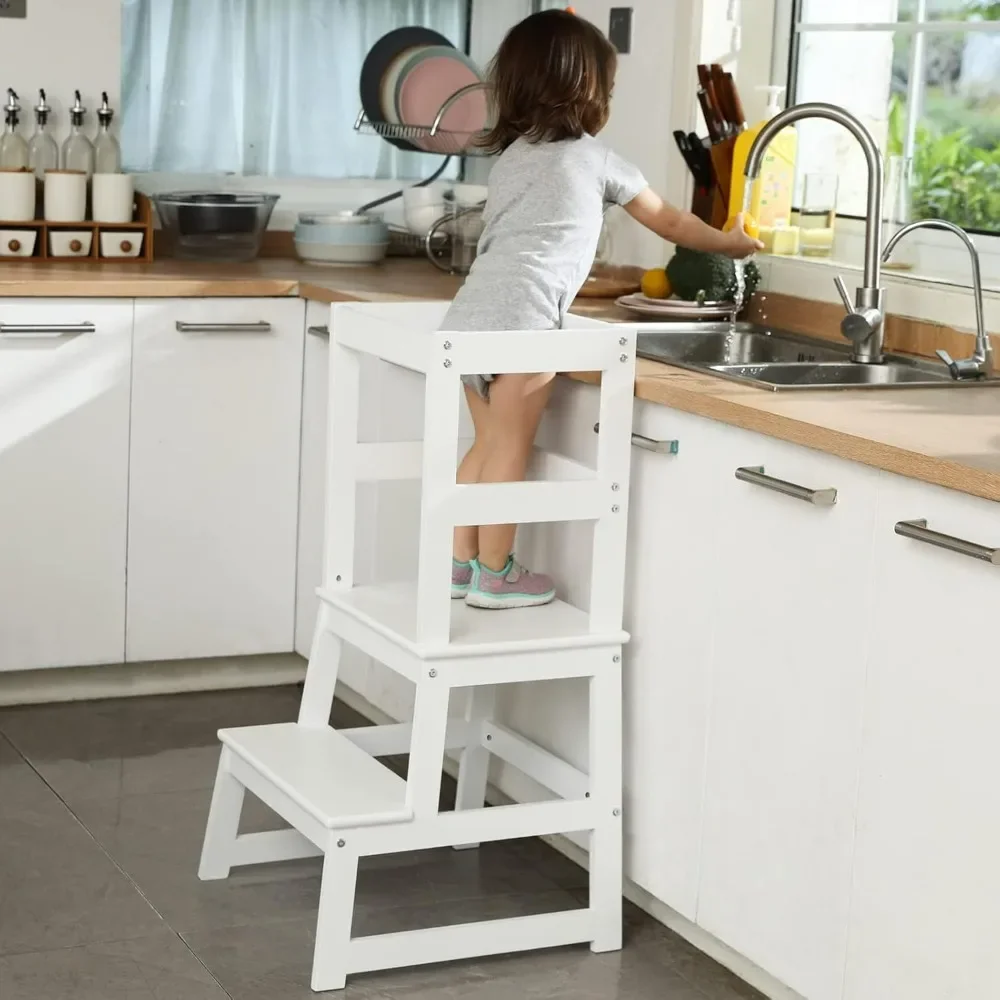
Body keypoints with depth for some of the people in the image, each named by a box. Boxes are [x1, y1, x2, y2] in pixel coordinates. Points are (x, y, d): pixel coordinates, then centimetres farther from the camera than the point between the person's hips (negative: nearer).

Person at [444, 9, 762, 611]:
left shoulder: (511, 156, 26)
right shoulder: (595, 159, 9)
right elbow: (669, 223, 21)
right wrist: (731, 243, 36)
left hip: (471, 314, 7)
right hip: (520, 317, -7)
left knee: (488, 444, 16)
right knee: (511, 448, -1)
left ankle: (463, 563, 18)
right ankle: (495, 575, 4)